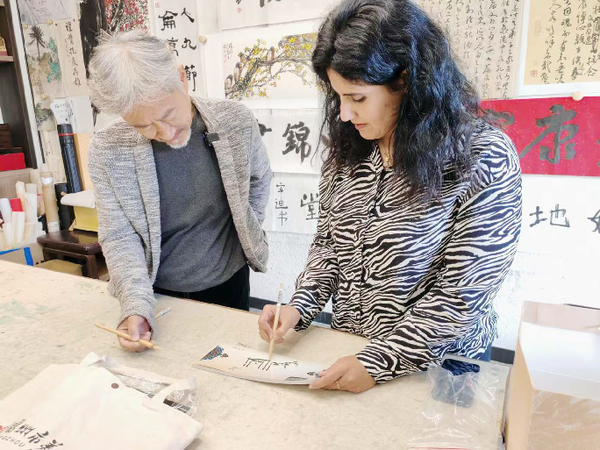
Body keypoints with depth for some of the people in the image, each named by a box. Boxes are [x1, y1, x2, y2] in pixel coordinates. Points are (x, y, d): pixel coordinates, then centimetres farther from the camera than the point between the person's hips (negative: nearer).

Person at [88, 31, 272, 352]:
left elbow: (260, 180, 4)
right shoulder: (108, 149, -16)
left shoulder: (236, 122, -15)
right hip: (157, 294, 0)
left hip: (229, 284, 1)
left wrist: (245, 233, 6)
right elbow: (119, 236, -13)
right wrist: (135, 305, -25)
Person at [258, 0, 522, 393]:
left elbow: (463, 293, -20)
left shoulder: (485, 160, -21)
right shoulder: (348, 151, -6)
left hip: (437, 364, -4)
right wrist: (300, 307, -9)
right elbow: (329, 243, 3)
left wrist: (380, 362, -21)